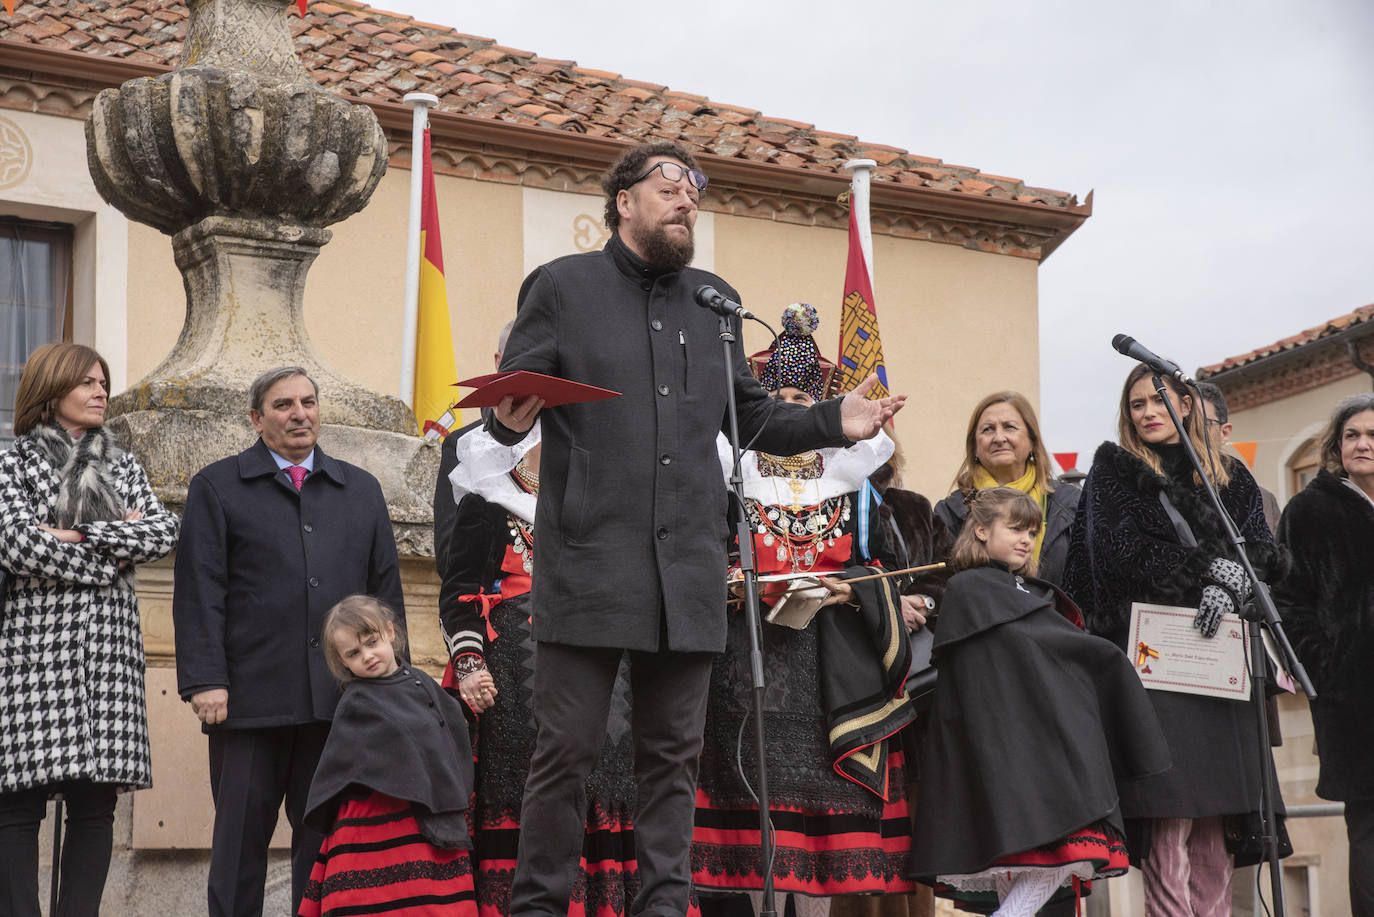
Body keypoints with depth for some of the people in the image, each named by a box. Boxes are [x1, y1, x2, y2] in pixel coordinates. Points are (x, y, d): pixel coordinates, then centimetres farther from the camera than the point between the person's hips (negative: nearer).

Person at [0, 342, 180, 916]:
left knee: (96, 801, -1)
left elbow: (165, 533, 3)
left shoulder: (123, 466, 18)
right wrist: (115, 556, -6)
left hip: (108, 647, 4)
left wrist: (80, 535, -7)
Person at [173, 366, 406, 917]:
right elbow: (199, 593, -1)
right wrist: (204, 680, -10)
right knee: (240, 839, 2)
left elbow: (386, 590, 16)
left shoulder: (362, 490, 17)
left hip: (340, 700, 3)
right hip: (250, 700, -3)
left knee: (328, 840, 5)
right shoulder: (216, 488, 7)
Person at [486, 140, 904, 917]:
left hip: (689, 563, 4)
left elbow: (751, 416, 19)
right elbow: (511, 394, 1)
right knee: (567, 749, -2)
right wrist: (512, 419, -22)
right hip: (591, 557, -4)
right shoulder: (562, 286, 5)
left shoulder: (715, 301, 19)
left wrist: (834, 422, 3)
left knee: (674, 752, 7)